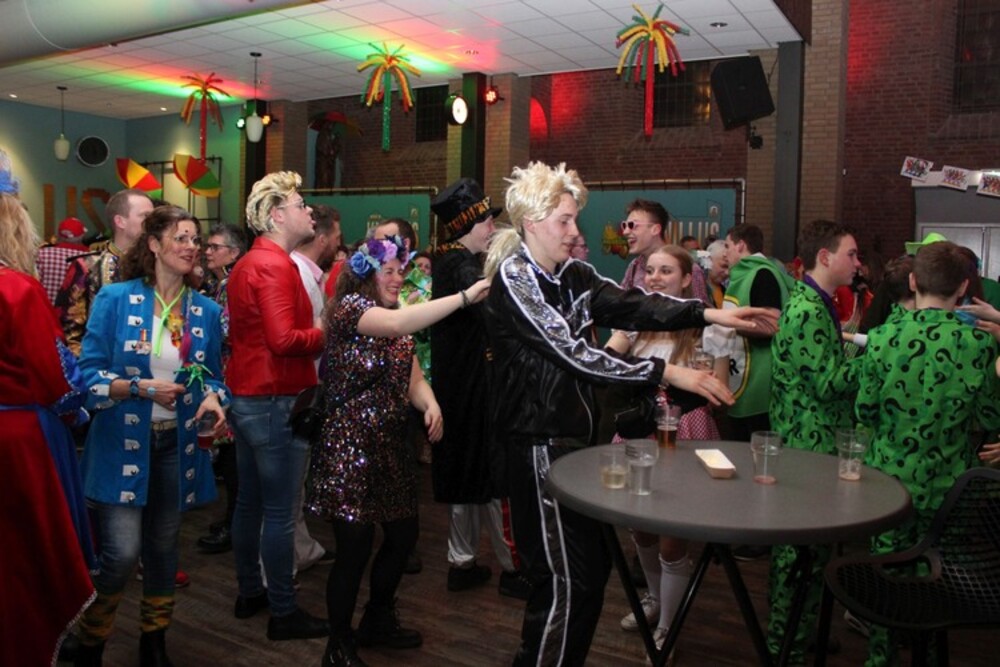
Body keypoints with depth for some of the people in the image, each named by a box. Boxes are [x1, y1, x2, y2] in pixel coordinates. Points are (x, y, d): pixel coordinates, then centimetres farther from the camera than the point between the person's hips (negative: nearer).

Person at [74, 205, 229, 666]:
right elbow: (89, 374, -7)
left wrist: (213, 398, -10)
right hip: (122, 444, -3)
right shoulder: (114, 299, -6)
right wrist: (141, 388, -22)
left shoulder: (206, 311, 3)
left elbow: (214, 376, 11)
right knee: (121, 553, -8)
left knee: (163, 548, 14)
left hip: (177, 445, 4)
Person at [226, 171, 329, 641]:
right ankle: (284, 612, 9)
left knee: (249, 502, 18)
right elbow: (285, 339, -25)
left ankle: (250, 593, 31)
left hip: (245, 397, 10)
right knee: (280, 513, -1)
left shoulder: (247, 263, 14)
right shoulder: (275, 266, -17)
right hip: (276, 402, -10)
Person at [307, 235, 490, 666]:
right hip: (349, 449, -8)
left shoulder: (397, 320, 13)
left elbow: (413, 378, 7)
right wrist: (465, 296, -35)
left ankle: (378, 622, 37)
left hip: (391, 446, 9)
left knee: (404, 535, 15)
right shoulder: (351, 307, -12)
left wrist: (430, 405, -15)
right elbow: (396, 324, -33)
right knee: (355, 549, -4)